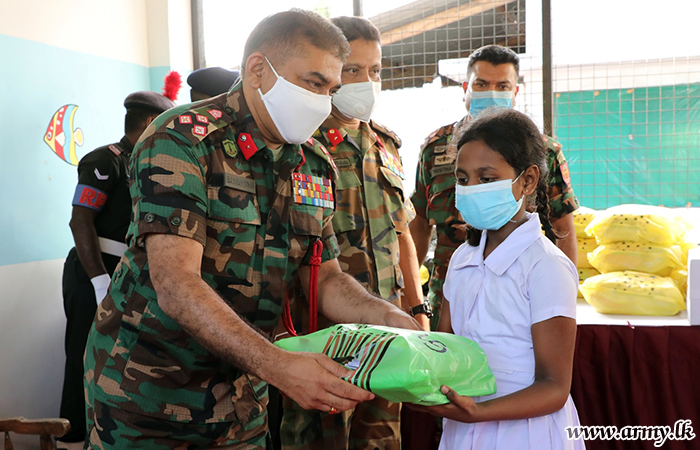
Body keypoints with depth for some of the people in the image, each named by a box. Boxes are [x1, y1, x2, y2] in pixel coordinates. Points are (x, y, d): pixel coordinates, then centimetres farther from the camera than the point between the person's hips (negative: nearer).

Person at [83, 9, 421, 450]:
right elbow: (175, 287, -28)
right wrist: (276, 365, -38)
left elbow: (327, 278, 5)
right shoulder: (181, 139, -19)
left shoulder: (315, 164, 2)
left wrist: (390, 318, -14)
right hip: (144, 391, -5)